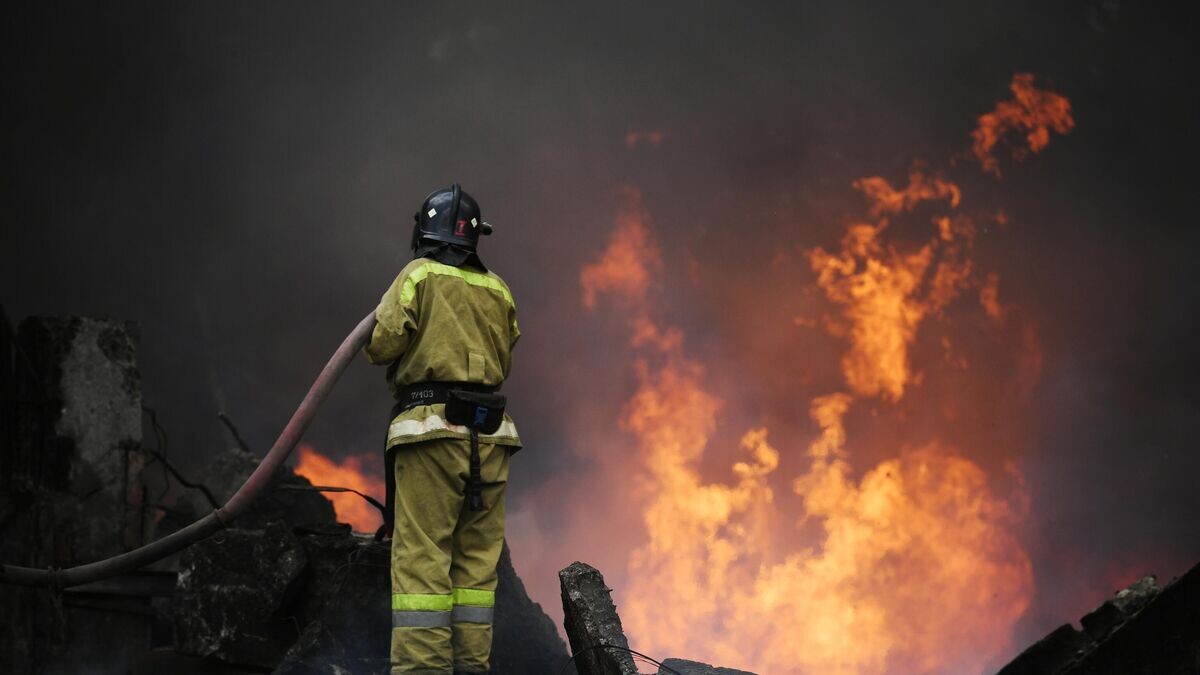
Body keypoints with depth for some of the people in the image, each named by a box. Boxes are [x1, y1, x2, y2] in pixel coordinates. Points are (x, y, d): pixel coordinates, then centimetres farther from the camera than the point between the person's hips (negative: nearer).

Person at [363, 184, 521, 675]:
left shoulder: (420, 274, 0)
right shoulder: (498, 290, 14)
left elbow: (382, 344, -7)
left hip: (433, 429, -5)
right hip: (489, 434, 5)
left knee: (421, 557, -7)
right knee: (477, 558, 8)